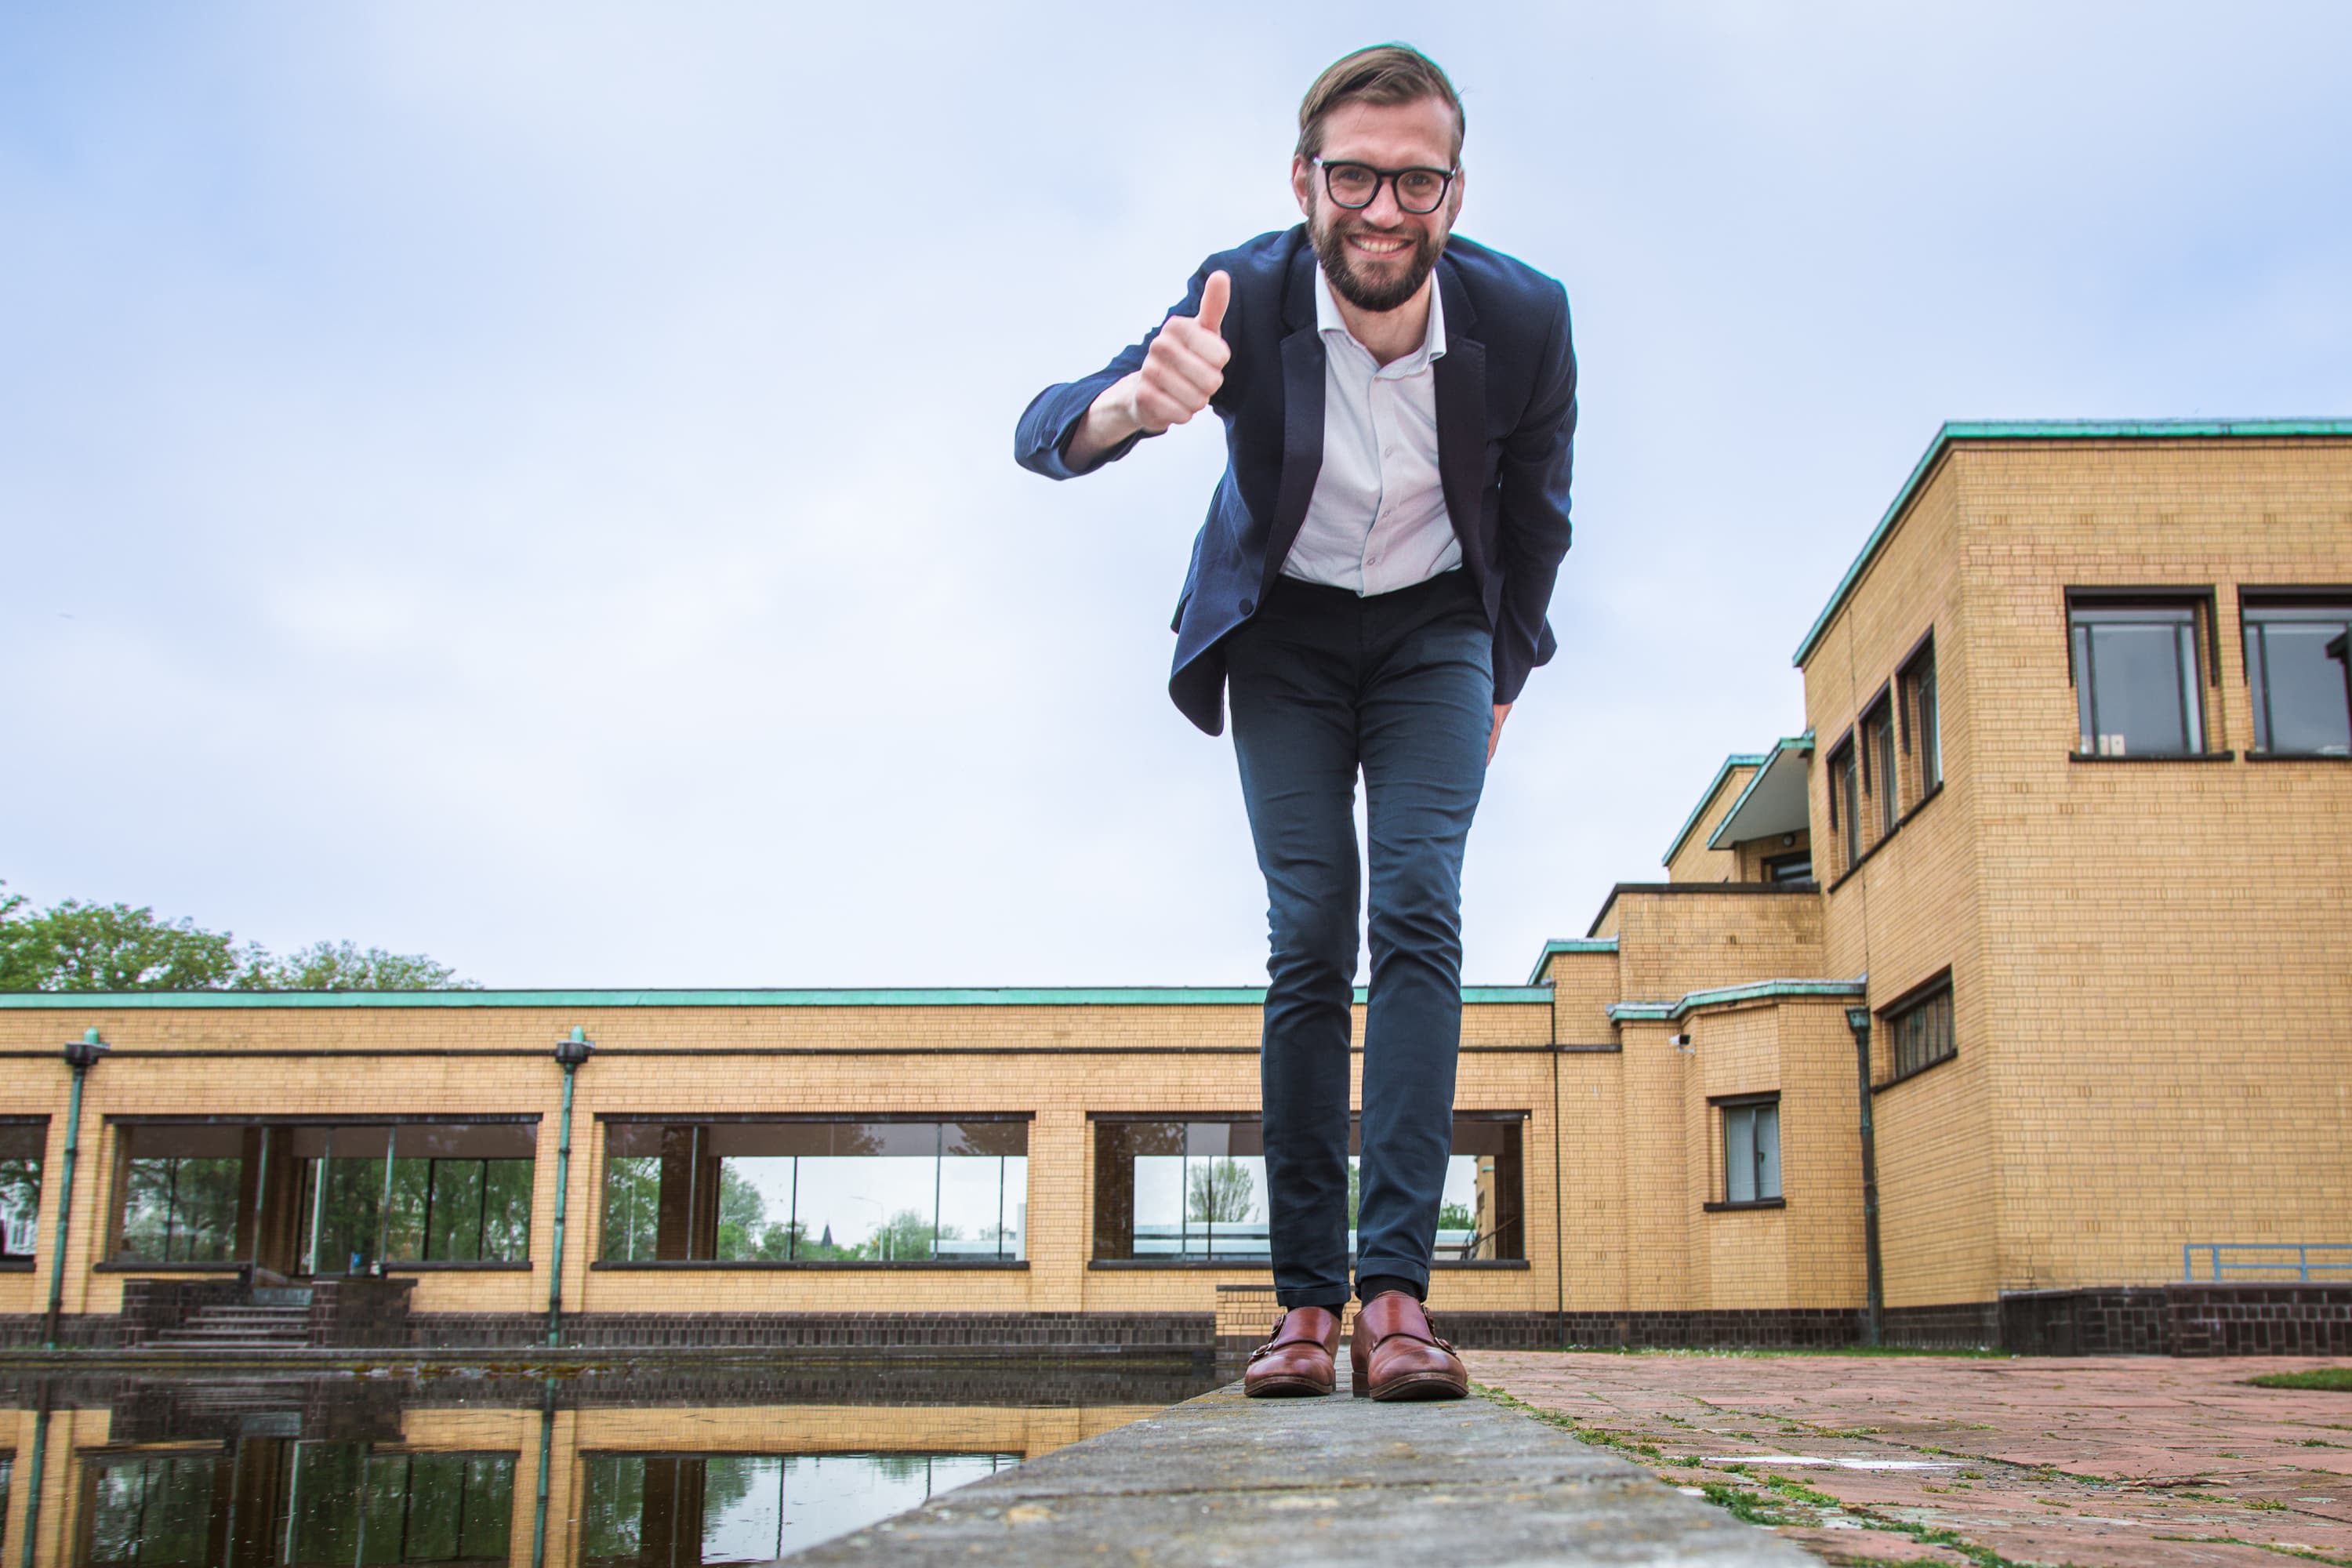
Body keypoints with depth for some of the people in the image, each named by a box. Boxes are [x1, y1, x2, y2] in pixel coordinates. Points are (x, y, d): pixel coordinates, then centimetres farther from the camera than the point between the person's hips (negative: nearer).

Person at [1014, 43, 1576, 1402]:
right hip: (1284, 635, 0)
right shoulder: (1246, 297, -25)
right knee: (1309, 939, -9)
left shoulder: (1524, 317, -21)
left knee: (1418, 914, -16)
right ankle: (1307, 1301, -5)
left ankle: (1397, 1290, -19)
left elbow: (1535, 514, -1)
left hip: (1434, 630, 1)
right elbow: (1043, 435, -32)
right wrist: (1135, 400, -56)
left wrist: (1507, 678, 10)